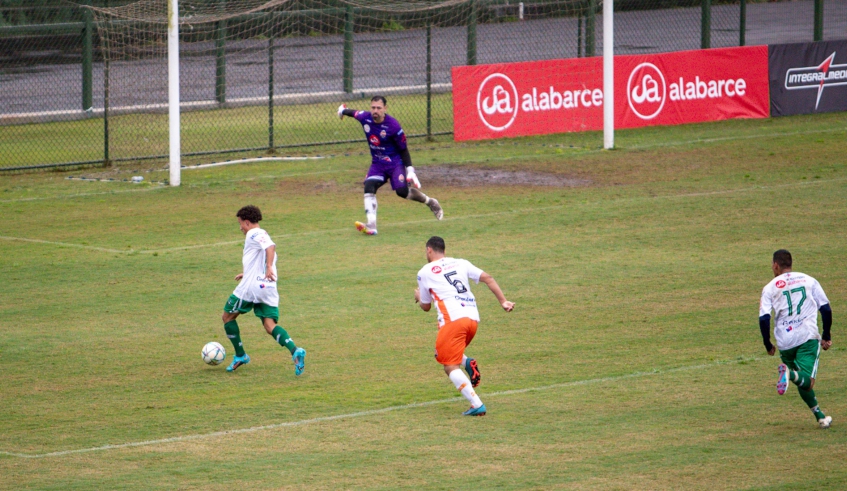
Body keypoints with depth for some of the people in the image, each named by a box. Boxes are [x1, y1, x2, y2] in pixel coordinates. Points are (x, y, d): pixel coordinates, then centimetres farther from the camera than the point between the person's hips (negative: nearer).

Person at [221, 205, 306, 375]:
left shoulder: (253, 235, -6)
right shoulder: (262, 235, 22)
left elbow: (270, 246, -26)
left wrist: (268, 267, -36)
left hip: (251, 286, -8)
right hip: (268, 289, 8)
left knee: (228, 316, 13)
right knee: (270, 325, -2)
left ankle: (240, 356, 16)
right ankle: (295, 351, -27)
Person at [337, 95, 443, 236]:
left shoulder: (393, 126, -21)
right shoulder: (365, 118, -8)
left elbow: (403, 150, -11)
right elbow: (354, 113, 18)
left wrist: (410, 170, -16)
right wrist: (343, 110, 39)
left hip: (395, 162, -5)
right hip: (377, 164, 5)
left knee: (402, 191, -19)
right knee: (369, 187, -19)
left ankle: (430, 202, 11)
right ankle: (371, 226, -26)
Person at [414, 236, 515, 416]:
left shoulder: (425, 272, 10)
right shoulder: (461, 264, 21)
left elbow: (426, 306, 20)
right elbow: (487, 278, 10)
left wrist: (418, 296, 42)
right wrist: (503, 302, 7)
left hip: (453, 319, -6)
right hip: (473, 318, 6)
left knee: (450, 367, -4)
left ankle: (477, 405, -19)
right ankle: (468, 363, -4)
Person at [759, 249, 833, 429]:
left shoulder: (770, 288, 6)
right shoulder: (809, 281, 11)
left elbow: (764, 318, -4)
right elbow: (826, 309, 6)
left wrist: (768, 345, 8)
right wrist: (826, 337, 17)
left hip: (785, 342, 1)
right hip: (809, 337, -1)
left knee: (803, 383, 19)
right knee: (807, 382, -12)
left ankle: (819, 416, 16)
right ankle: (790, 373, -42)